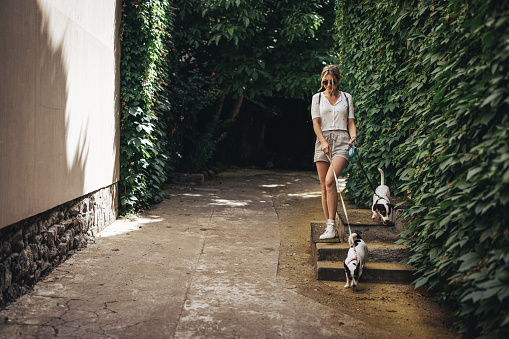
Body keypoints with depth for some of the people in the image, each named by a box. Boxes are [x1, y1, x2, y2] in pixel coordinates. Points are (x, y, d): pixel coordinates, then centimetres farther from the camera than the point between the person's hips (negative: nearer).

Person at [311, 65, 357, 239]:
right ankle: (329, 226, 8)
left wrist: (353, 137, -9)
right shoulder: (317, 98, 13)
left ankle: (331, 225, -20)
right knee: (324, 186, 0)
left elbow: (351, 122, 12)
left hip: (342, 140, -2)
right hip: (323, 141, 2)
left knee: (330, 181, -23)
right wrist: (323, 142, -12)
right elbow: (316, 122, 3)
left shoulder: (346, 97, 14)